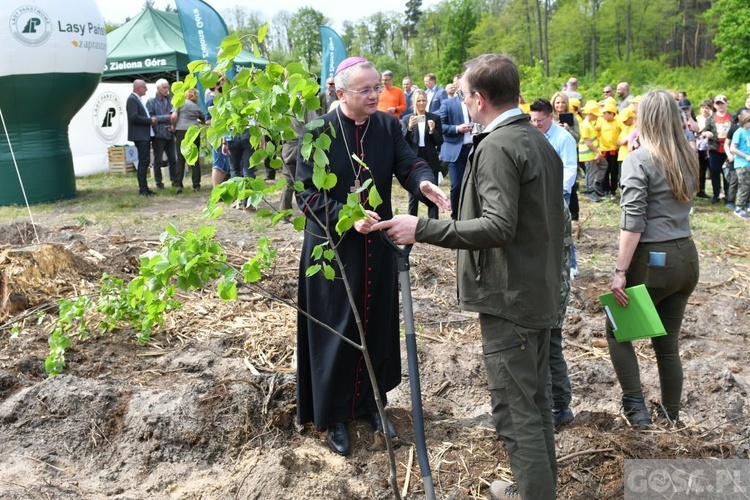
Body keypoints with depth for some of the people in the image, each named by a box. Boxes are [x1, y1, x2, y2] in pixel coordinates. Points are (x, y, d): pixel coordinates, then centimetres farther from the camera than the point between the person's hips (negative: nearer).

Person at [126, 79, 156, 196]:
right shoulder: (132, 99, -11)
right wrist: (150, 120, -15)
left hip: (145, 135, 10)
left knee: (145, 161, 11)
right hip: (139, 136, -10)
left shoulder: (137, 99, 19)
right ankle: (143, 189, -7)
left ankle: (144, 188, 16)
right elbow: (134, 117, -22)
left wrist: (151, 120, 7)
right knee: (143, 161, -10)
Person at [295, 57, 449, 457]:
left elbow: (408, 163, -9)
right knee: (334, 333, 5)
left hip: (377, 246, 4)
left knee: (377, 326, 14)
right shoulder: (319, 132, -11)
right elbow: (307, 194, -12)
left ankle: (370, 402, 34)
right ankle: (332, 416, 23)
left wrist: (423, 182, -32)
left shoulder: (387, 126, 1)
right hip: (332, 247, -4)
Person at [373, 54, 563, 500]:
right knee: (535, 399, 20)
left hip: (509, 297, -10)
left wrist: (422, 229, -25)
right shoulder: (540, 141, 13)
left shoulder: (496, 146, -17)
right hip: (540, 291, 10)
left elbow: (499, 226, -27)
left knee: (515, 411, 0)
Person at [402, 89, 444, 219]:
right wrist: (409, 128, -16)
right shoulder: (407, 119, 4)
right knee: (413, 195, 6)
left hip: (431, 161, 0)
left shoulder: (435, 118, 4)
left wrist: (432, 130, -16)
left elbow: (439, 142, 2)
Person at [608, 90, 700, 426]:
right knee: (668, 342, 17)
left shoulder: (638, 160, -13)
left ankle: (636, 408, 4)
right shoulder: (688, 158, 9)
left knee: (618, 331, 11)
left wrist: (620, 271, -17)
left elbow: (632, 222, -18)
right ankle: (670, 416, 26)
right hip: (687, 258, 7)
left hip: (653, 260, -7)